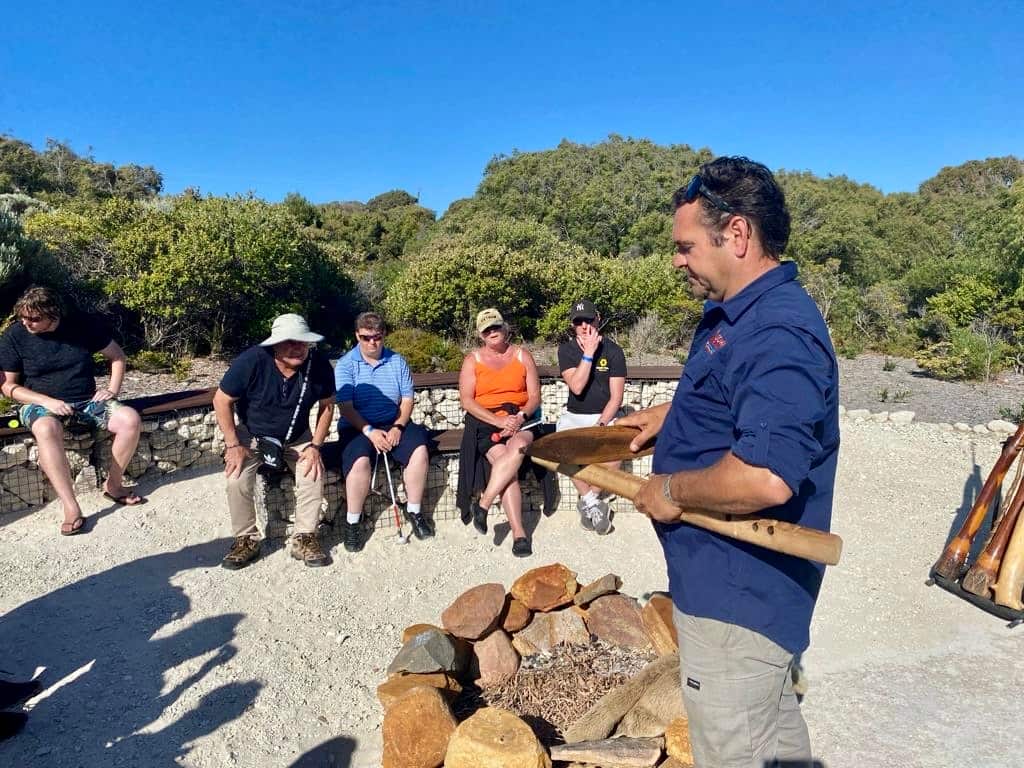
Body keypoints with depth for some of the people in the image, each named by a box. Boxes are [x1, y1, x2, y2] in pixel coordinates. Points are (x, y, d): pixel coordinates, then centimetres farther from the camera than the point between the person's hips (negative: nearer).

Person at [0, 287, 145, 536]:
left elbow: (117, 355, 9)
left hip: (87, 402, 2)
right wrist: (48, 401, -17)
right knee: (46, 429, -39)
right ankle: (71, 508, -36)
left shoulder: (83, 325, -4)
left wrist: (113, 389, -5)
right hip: (41, 404, -2)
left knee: (130, 419, -25)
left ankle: (113, 485, -4)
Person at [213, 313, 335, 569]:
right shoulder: (252, 361, -26)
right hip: (251, 435, -1)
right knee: (237, 479, -24)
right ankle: (246, 539, -2)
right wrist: (233, 445, -18)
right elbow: (221, 401, -16)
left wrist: (315, 446, -13)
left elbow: (326, 406, -6)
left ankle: (304, 538, -6)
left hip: (297, 438, 1)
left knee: (314, 474, -23)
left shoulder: (319, 364, -20)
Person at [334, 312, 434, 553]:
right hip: (357, 427, -2)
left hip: (393, 423, 3)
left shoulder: (397, 361, 7)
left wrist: (398, 427, -13)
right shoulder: (345, 365, -1)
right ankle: (353, 522, -12)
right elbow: (345, 407, -9)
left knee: (419, 450, -23)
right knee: (360, 461, -32)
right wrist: (370, 431, -21)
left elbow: (407, 400, 4)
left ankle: (414, 510, -4)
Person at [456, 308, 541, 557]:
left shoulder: (523, 355, 11)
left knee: (518, 446, -36)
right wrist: (498, 420, -16)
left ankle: (483, 504, -29)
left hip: (520, 418, 1)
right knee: (506, 464, -29)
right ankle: (519, 534, -27)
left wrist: (520, 417, -16)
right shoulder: (472, 360, 9)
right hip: (484, 421, -1)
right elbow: (466, 400, -2)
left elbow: (535, 396, 6)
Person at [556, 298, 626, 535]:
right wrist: (588, 353, -21)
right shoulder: (566, 349, -2)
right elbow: (576, 387, -17)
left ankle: (588, 501, -12)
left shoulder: (613, 350, -4)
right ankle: (593, 502, -13)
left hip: (606, 415, -1)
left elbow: (616, 397, -8)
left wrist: (600, 425, -21)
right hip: (575, 415, 1)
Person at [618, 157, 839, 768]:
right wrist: (666, 415, 14)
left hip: (738, 596, -10)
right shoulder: (733, 315, 7)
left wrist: (670, 491, -22)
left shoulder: (779, 335, -27)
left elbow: (764, 478, -38)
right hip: (748, 581, 10)